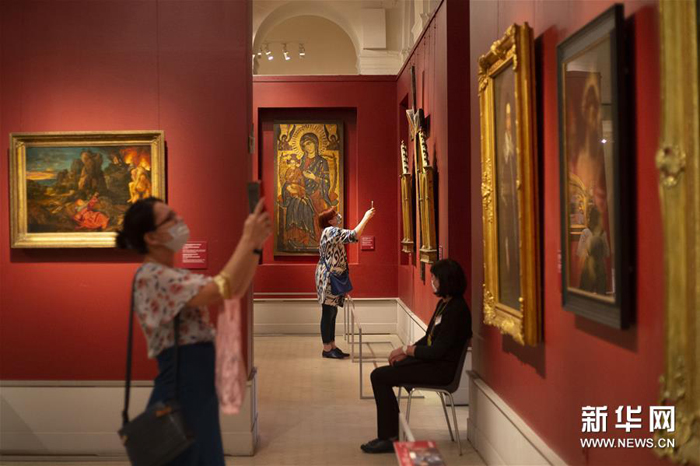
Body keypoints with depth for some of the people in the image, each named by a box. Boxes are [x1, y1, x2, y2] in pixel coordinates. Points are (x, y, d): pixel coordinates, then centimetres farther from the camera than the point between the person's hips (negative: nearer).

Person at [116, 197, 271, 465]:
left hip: (198, 393, 9)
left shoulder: (174, 276, 14)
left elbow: (235, 289, 11)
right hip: (181, 395, -9)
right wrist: (248, 239, -18)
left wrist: (255, 245, -1)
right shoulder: (151, 276, -15)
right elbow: (221, 291, -25)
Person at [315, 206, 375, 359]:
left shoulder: (331, 232, 18)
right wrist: (366, 217, -17)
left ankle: (332, 346, 16)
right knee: (328, 313, -5)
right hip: (328, 277, -10)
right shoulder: (331, 231, -15)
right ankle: (327, 349, 0)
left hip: (333, 278, 10)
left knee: (332, 313, 11)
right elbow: (354, 235, -24)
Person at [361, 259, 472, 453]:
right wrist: (405, 353, 2)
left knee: (379, 377, -13)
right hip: (432, 360, 10)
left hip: (441, 369, -10)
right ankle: (387, 435, 7)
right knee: (380, 374, 4)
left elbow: (437, 350, -22)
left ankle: (389, 438, -4)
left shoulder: (456, 309, -21)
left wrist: (405, 350, -12)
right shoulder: (444, 303, 10)